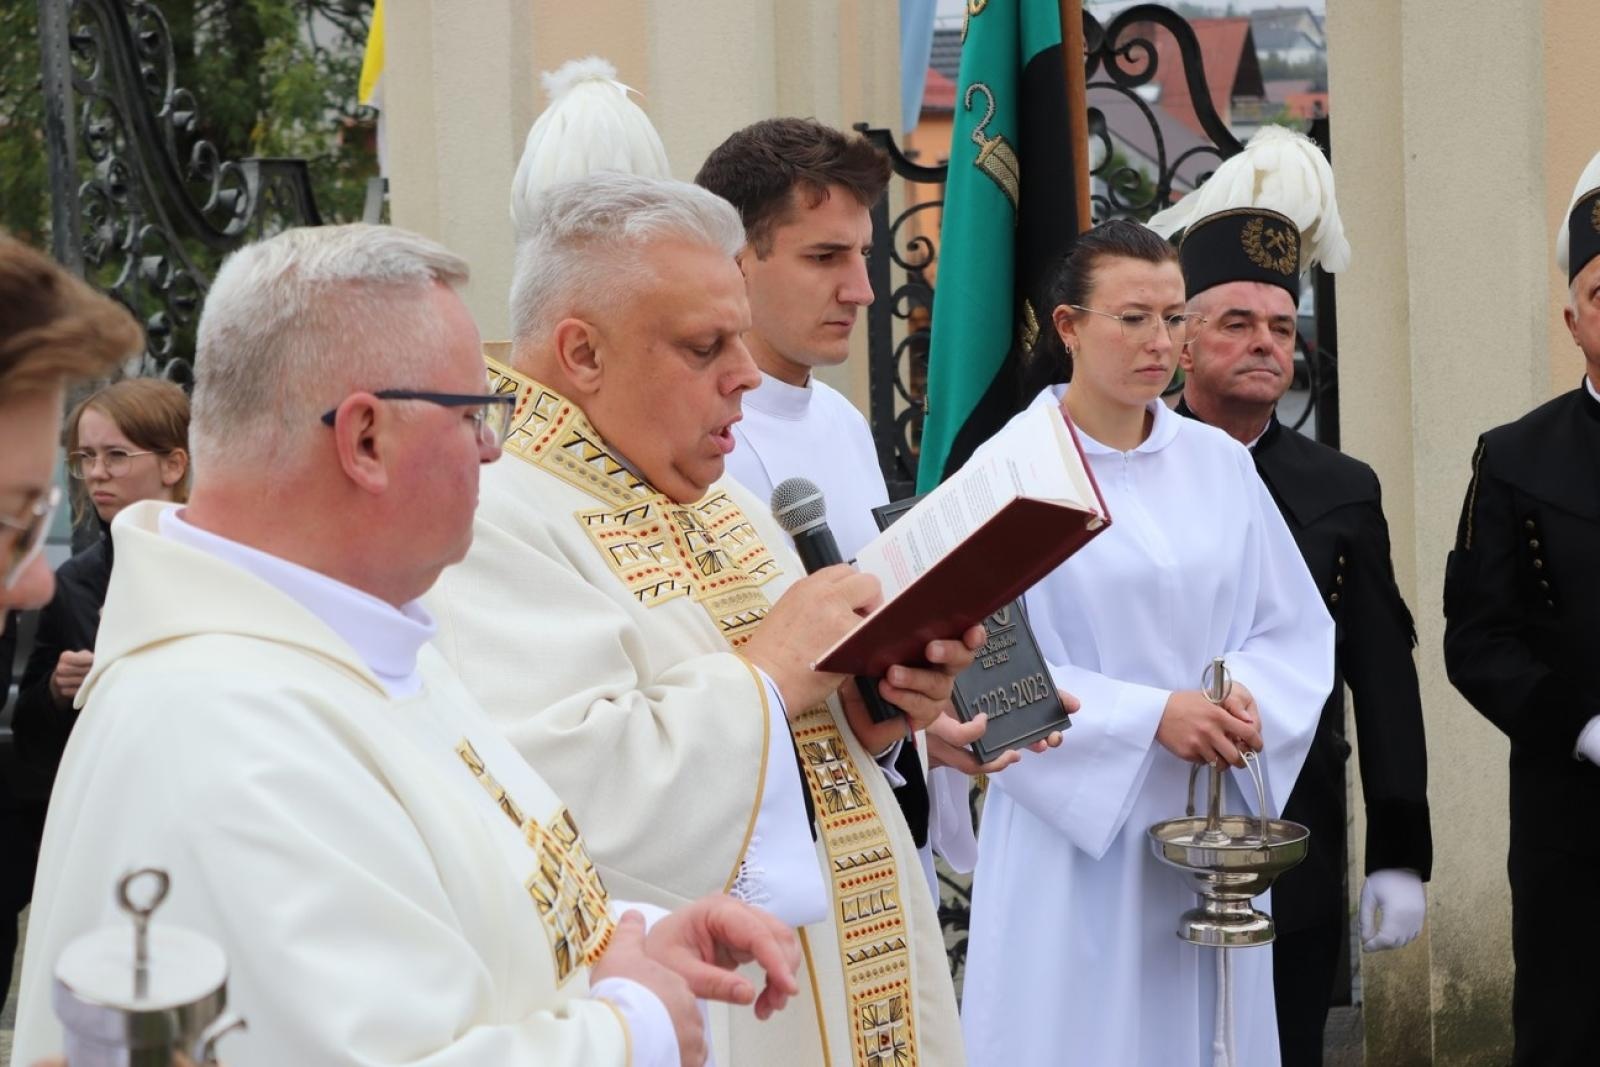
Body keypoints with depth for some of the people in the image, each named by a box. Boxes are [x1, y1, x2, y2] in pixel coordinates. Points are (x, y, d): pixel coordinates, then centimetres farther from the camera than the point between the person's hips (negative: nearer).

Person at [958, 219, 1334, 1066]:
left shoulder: (1219, 463, 6)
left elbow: (1298, 629, 9)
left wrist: (1251, 698, -12)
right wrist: (1152, 715, -18)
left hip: (1212, 833, 4)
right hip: (1074, 825, -4)